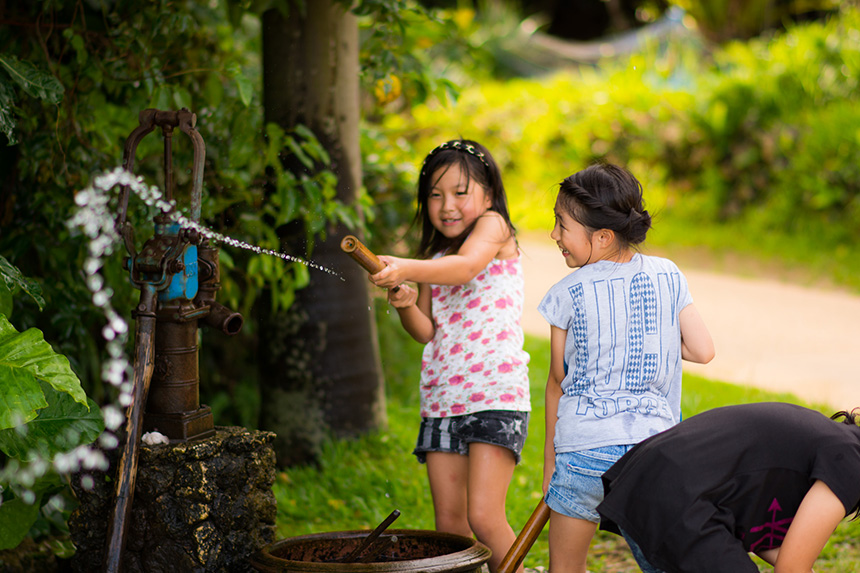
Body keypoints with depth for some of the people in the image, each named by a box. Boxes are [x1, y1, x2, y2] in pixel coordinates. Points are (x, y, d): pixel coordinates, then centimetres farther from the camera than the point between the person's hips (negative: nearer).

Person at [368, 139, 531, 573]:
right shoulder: (434, 257, 18)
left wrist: (406, 269, -39)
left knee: (484, 517, -15)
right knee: (449, 524, 5)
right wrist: (406, 305, -8)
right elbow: (427, 331, 14)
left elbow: (466, 265, -23)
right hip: (442, 398, 7)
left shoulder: (493, 226, -1)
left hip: (495, 394, -7)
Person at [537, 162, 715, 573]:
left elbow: (558, 381, 4)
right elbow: (703, 350, 3)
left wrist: (549, 462, 13)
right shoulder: (669, 277, 4)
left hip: (585, 445, -3)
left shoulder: (568, 295, -4)